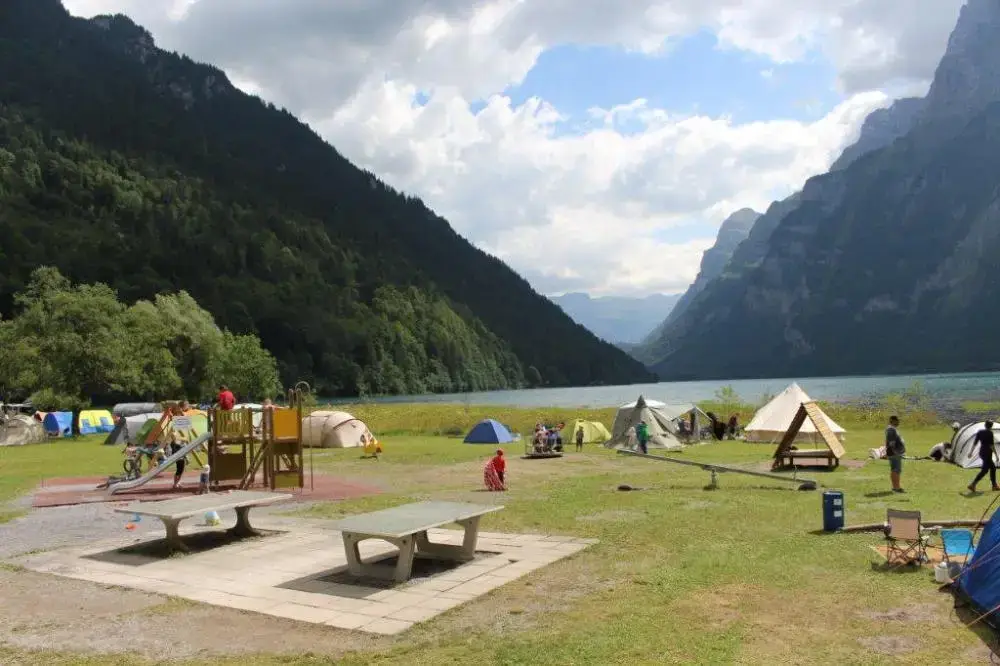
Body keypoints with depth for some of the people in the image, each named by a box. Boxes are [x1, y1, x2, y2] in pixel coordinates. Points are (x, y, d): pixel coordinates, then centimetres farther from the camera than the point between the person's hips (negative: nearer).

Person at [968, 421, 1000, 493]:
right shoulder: (990, 433, -13)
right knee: (985, 470, -7)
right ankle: (972, 485, -15)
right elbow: (992, 445, -16)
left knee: (993, 467, 20)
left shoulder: (980, 432, 7)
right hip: (987, 454, -8)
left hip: (981, 453, 8)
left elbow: (975, 443, 10)